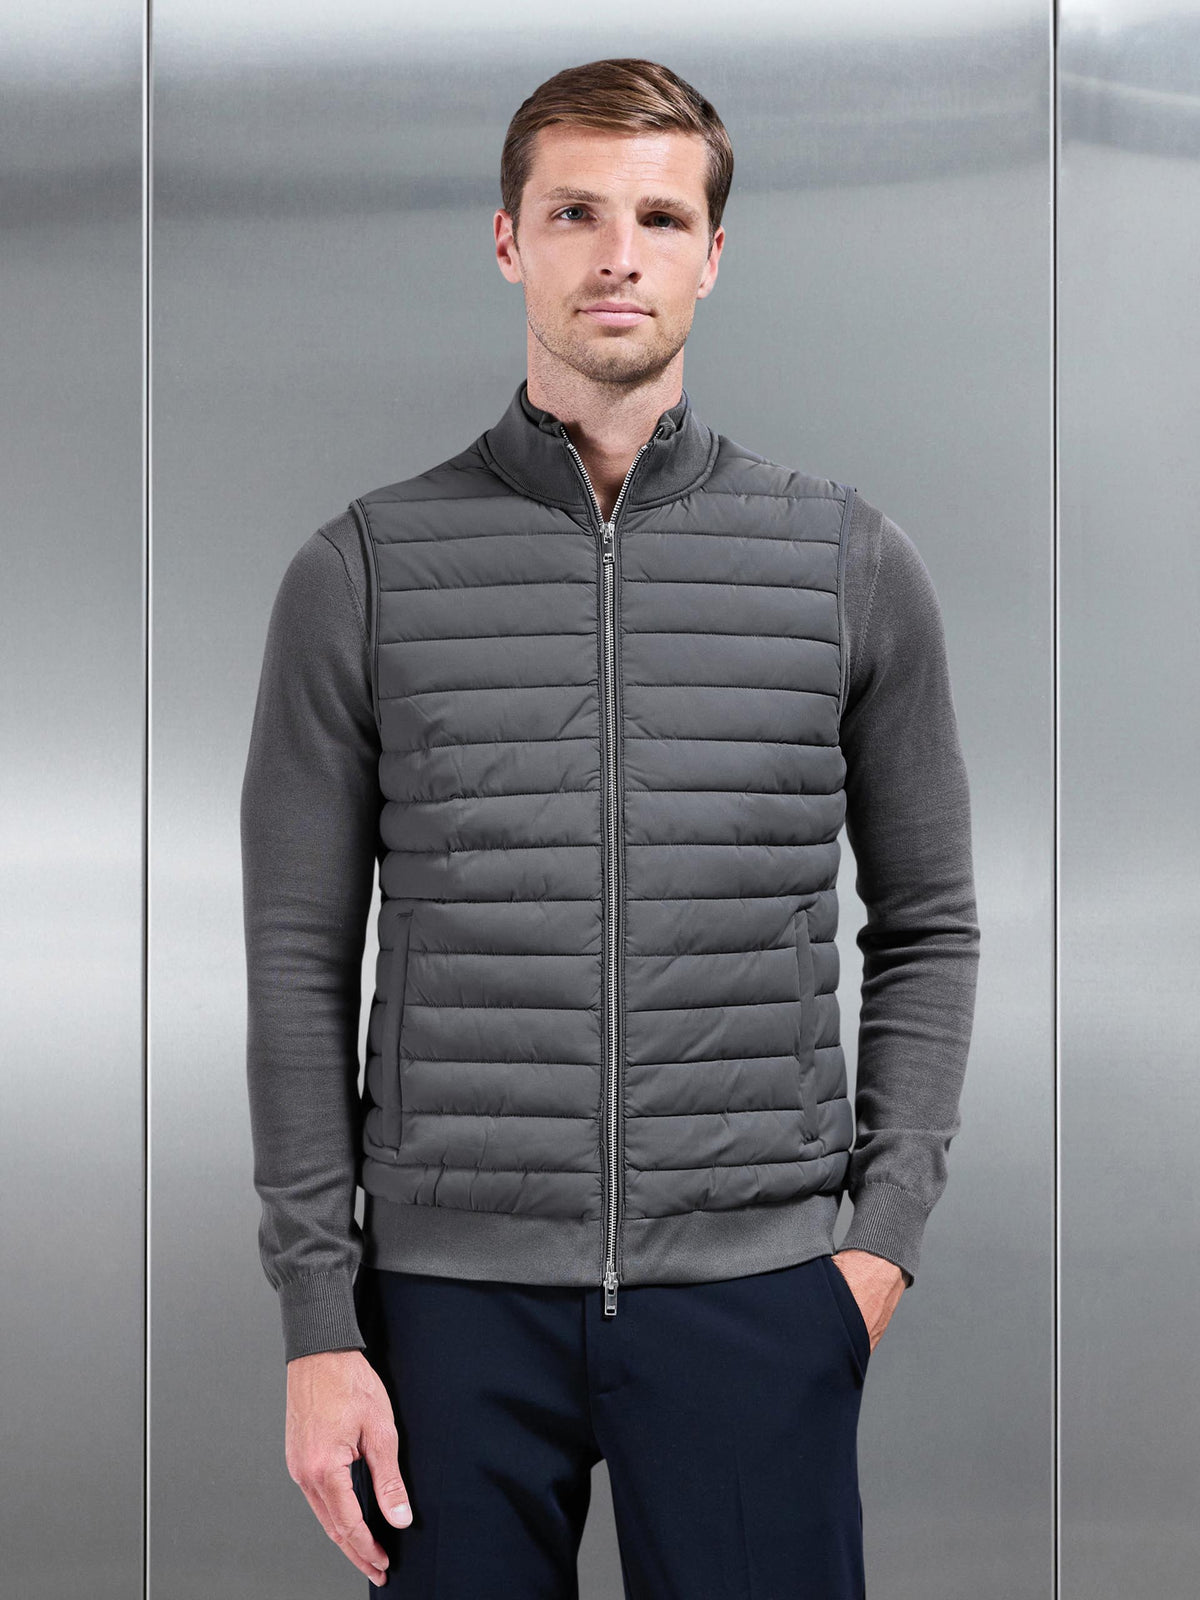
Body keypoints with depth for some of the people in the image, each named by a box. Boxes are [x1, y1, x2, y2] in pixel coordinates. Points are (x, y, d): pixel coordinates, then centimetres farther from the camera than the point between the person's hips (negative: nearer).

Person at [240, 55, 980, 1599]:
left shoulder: (851, 562, 5)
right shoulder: (362, 573, 3)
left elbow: (926, 927, 10)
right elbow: (300, 965, 2)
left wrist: (888, 1229, 0)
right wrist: (317, 1323, -2)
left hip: (757, 1290, 1)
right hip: (455, 1294, 0)